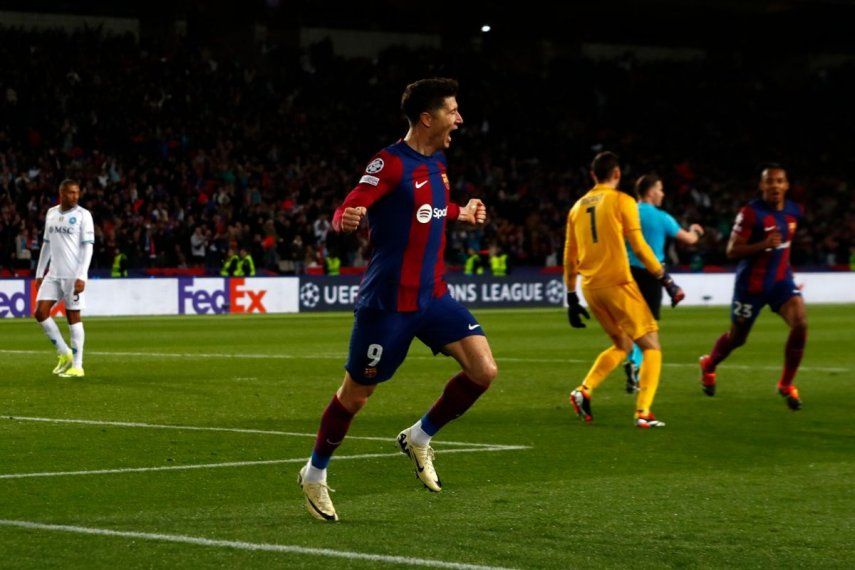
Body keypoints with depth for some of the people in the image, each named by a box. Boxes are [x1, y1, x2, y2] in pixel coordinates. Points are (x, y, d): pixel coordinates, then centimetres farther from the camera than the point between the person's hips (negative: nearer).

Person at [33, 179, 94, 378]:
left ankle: (77, 366, 3)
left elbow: (88, 247, -9)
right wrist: (39, 273, 16)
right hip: (53, 274, 6)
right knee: (40, 312, -3)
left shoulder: (83, 215, -5)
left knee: (73, 317, -3)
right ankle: (64, 354, 12)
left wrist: (81, 276, -17)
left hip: (73, 276, -6)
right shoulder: (51, 213, 12)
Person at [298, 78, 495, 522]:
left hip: (433, 297, 7)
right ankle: (314, 474, 27)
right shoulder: (390, 163, -15)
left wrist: (461, 213, 26)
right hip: (388, 300, -7)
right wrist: (346, 219, -45)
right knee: (356, 393, 5)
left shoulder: (437, 162, 10)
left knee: (483, 371, -9)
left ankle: (419, 438, 13)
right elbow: (347, 212, -25)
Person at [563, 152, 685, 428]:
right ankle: (643, 413, -11)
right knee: (651, 346, 2)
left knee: (622, 345, 23)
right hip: (618, 283, -6)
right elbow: (639, 246, -9)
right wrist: (665, 279, -4)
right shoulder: (622, 201, -3)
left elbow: (569, 257, 16)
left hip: (590, 289, 6)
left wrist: (571, 297, 22)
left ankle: (584, 391, 6)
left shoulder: (578, 207, 14)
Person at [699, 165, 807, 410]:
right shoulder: (751, 212, -17)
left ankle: (786, 385, -2)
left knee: (800, 324, -18)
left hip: (781, 280, 4)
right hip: (751, 284, -4)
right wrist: (763, 245, -31)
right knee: (736, 338, 11)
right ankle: (708, 365, 45)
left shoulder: (793, 211, 2)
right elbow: (731, 251, -19)